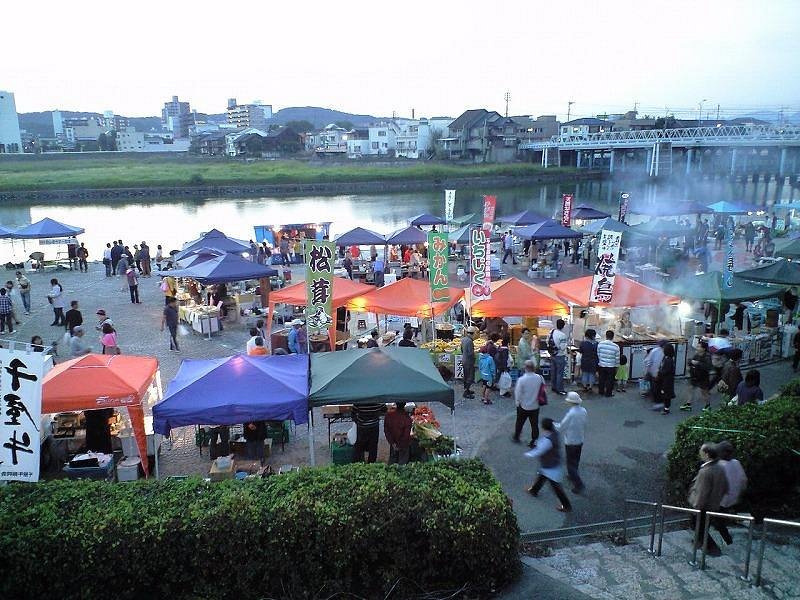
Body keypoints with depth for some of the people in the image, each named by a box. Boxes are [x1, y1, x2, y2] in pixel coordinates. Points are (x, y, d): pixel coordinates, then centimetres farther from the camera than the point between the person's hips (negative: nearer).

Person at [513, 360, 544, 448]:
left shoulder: (521, 379, -23)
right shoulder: (540, 378, -13)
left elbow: (518, 393, -15)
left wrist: (517, 402, 2)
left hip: (523, 406, -2)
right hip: (535, 406, 2)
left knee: (520, 422, 20)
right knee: (534, 424, 14)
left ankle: (516, 437, 39)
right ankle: (534, 441, 22)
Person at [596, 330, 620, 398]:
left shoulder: (600, 344, -9)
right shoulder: (616, 347, -13)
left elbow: (597, 355, -1)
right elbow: (617, 358, -6)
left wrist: (598, 363, 14)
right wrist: (616, 366, 8)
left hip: (601, 365, 2)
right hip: (611, 367, -2)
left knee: (601, 379, 18)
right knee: (610, 380, 11)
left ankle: (601, 392, 30)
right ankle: (608, 393, 20)